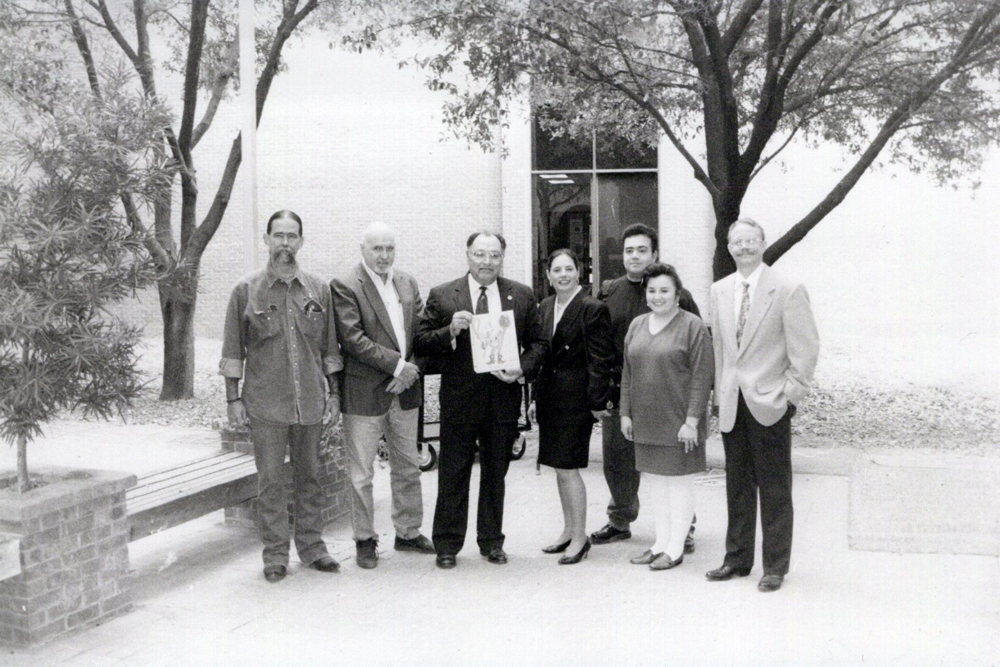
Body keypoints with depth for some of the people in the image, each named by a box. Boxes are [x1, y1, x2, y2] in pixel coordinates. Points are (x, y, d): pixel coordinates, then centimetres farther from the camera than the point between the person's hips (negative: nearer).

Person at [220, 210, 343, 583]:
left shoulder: (319, 290, 8)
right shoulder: (246, 291, 1)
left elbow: (329, 347, 13)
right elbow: (233, 349, 3)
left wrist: (333, 392, 10)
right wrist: (233, 398, -1)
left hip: (311, 402, 3)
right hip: (265, 404, -2)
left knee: (310, 477, 10)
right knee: (270, 482, 2)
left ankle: (311, 546, 22)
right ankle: (275, 555, 11)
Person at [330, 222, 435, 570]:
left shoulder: (407, 283, 11)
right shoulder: (344, 286, -9)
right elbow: (352, 338, -17)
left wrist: (410, 370, -6)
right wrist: (396, 365, -18)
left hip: (405, 390, 6)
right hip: (364, 393, -6)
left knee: (407, 467, 15)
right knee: (361, 473, 3)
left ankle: (408, 532, 29)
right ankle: (365, 541, 16)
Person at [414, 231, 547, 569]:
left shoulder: (523, 296, 6)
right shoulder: (441, 296, 0)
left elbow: (537, 343, 10)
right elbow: (421, 343, -2)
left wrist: (523, 368, -8)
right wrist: (450, 331, -20)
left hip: (504, 399, 2)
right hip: (459, 399, -2)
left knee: (495, 474, 12)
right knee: (453, 475, 3)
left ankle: (492, 541, 25)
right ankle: (447, 544, 14)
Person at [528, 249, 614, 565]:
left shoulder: (593, 309, -10)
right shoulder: (544, 307, 11)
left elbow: (600, 360, -12)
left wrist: (597, 402, -14)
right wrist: (536, 397, 14)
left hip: (575, 398, -7)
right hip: (550, 397, 8)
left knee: (568, 467, -6)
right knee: (560, 467, 14)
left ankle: (580, 537, 5)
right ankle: (569, 531, 26)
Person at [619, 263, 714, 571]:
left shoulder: (692, 326, -8)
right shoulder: (637, 325, 10)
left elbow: (702, 377, -12)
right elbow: (627, 372, 14)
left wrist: (692, 421, -16)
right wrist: (625, 412, 8)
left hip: (679, 423, -6)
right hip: (646, 423, 6)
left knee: (679, 483, 3)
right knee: (656, 482, 13)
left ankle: (675, 549, 11)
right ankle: (660, 543, 23)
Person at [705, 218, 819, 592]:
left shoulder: (788, 291, -7)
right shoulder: (720, 291, 10)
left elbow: (806, 348, -6)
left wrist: (790, 394, -10)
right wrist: (720, 392, 12)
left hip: (769, 403, -5)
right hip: (732, 406, 5)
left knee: (774, 490, 3)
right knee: (737, 487, 13)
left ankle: (775, 567, 14)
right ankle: (737, 559, 24)